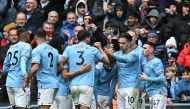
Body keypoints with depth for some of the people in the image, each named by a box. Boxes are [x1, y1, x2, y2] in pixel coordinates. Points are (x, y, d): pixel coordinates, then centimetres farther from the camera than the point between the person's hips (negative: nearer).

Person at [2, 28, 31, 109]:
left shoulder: (11, 48, 18)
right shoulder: (26, 46, -2)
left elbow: (4, 69, 21)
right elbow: (23, 60, -21)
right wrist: (25, 74, -35)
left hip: (9, 83, 7)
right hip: (20, 83, -7)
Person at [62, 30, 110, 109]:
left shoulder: (69, 48, 5)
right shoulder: (93, 50, 3)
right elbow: (107, 61, 15)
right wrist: (100, 48, 26)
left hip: (73, 84, 3)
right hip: (87, 85, -3)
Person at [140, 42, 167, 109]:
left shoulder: (156, 62, -12)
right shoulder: (145, 62, 14)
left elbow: (162, 78, -20)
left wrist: (146, 78, -15)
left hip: (158, 93, -9)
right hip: (151, 93, 9)